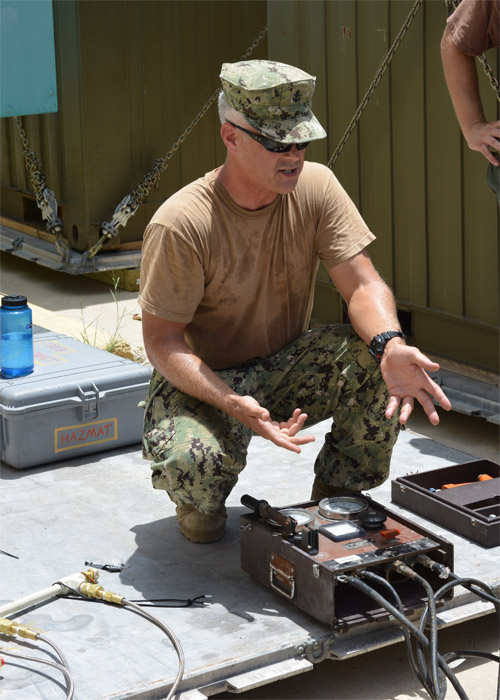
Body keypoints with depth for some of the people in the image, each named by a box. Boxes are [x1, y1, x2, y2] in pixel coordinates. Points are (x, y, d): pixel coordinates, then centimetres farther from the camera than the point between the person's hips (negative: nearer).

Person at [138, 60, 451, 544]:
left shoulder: (315, 187, -11)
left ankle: (338, 496, 1)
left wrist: (390, 345, -38)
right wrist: (233, 403, -39)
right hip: (203, 378, -4)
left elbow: (363, 285, -13)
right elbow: (161, 341, -21)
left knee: (380, 363, -25)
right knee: (194, 461, -36)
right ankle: (200, 503, 6)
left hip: (287, 365, 4)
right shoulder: (180, 224, -25)